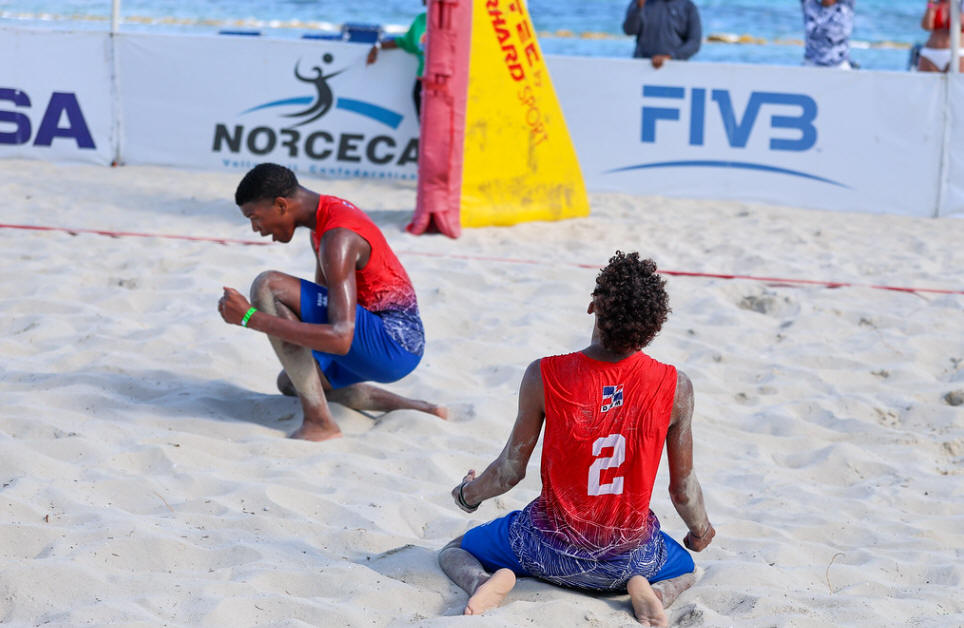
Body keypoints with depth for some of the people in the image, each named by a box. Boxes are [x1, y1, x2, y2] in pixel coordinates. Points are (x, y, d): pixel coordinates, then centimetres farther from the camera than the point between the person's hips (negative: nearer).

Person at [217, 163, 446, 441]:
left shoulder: (338, 239, -22)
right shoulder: (326, 213, 10)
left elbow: (341, 339, -31)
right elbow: (323, 298, 24)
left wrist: (250, 317, -30)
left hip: (392, 347, -11)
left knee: (267, 286, -20)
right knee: (289, 383, 31)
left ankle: (319, 422, -20)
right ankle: (416, 410, 18)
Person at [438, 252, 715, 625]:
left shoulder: (544, 377, -19)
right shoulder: (676, 387, -15)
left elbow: (510, 471, -7)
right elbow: (683, 488, -4)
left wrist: (468, 494, 15)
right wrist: (700, 530, 19)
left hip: (551, 551, -1)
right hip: (631, 557, 1)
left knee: (452, 553, 24)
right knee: (686, 571, 35)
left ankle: (488, 581, -9)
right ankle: (652, 592, 0)